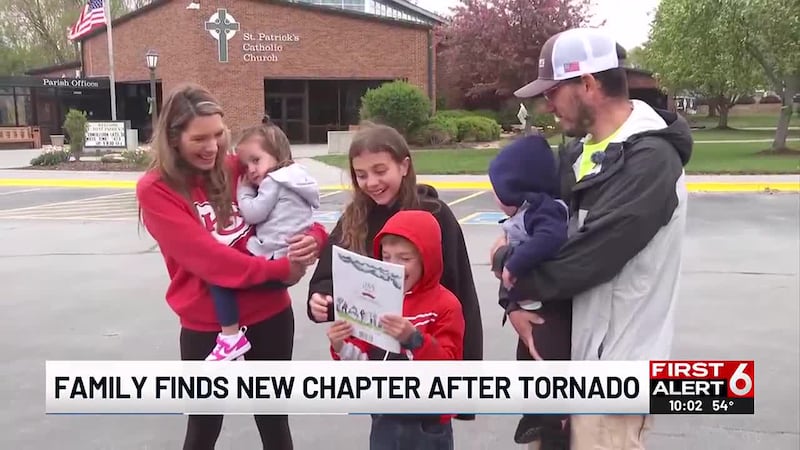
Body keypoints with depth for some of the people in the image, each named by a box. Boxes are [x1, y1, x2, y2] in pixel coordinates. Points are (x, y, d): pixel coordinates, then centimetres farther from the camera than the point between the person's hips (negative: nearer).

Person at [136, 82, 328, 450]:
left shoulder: (237, 169, -1)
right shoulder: (154, 190, -9)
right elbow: (204, 255, -20)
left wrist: (313, 237, -19)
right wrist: (280, 270, -24)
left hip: (270, 315, 3)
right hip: (206, 327, -2)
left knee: (274, 420, 18)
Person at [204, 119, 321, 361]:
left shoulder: (274, 180, -8)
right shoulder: (296, 177, 21)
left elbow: (253, 214, -9)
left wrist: (244, 192, 6)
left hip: (273, 259, -10)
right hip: (287, 259, 10)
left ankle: (232, 337, -18)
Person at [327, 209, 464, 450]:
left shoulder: (445, 304, -14)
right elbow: (364, 361, 5)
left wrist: (413, 338, -36)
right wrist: (342, 348, -16)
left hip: (427, 423, -4)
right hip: (384, 419, 4)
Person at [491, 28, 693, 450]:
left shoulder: (650, 161, -19)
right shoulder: (578, 151, 9)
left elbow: (589, 259, -25)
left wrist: (516, 283, -9)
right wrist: (515, 300, -7)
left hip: (613, 367, -8)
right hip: (570, 354, 8)